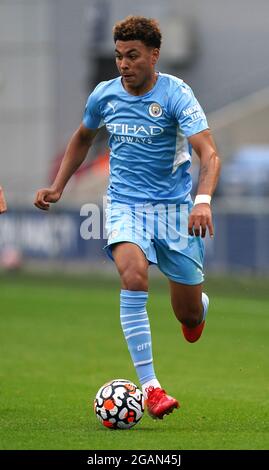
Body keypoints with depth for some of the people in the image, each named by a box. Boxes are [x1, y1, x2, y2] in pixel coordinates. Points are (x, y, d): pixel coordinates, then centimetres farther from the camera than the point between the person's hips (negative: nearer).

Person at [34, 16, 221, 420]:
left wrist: (203, 200, -42)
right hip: (125, 204, 2)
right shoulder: (105, 95, 0)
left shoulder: (175, 94, -14)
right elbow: (83, 138, 22)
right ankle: (150, 387, -29)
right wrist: (57, 187, 15)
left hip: (174, 206, -2)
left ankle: (199, 309, 47)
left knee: (189, 315, 5)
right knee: (134, 276, -29)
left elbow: (209, 153, -25)